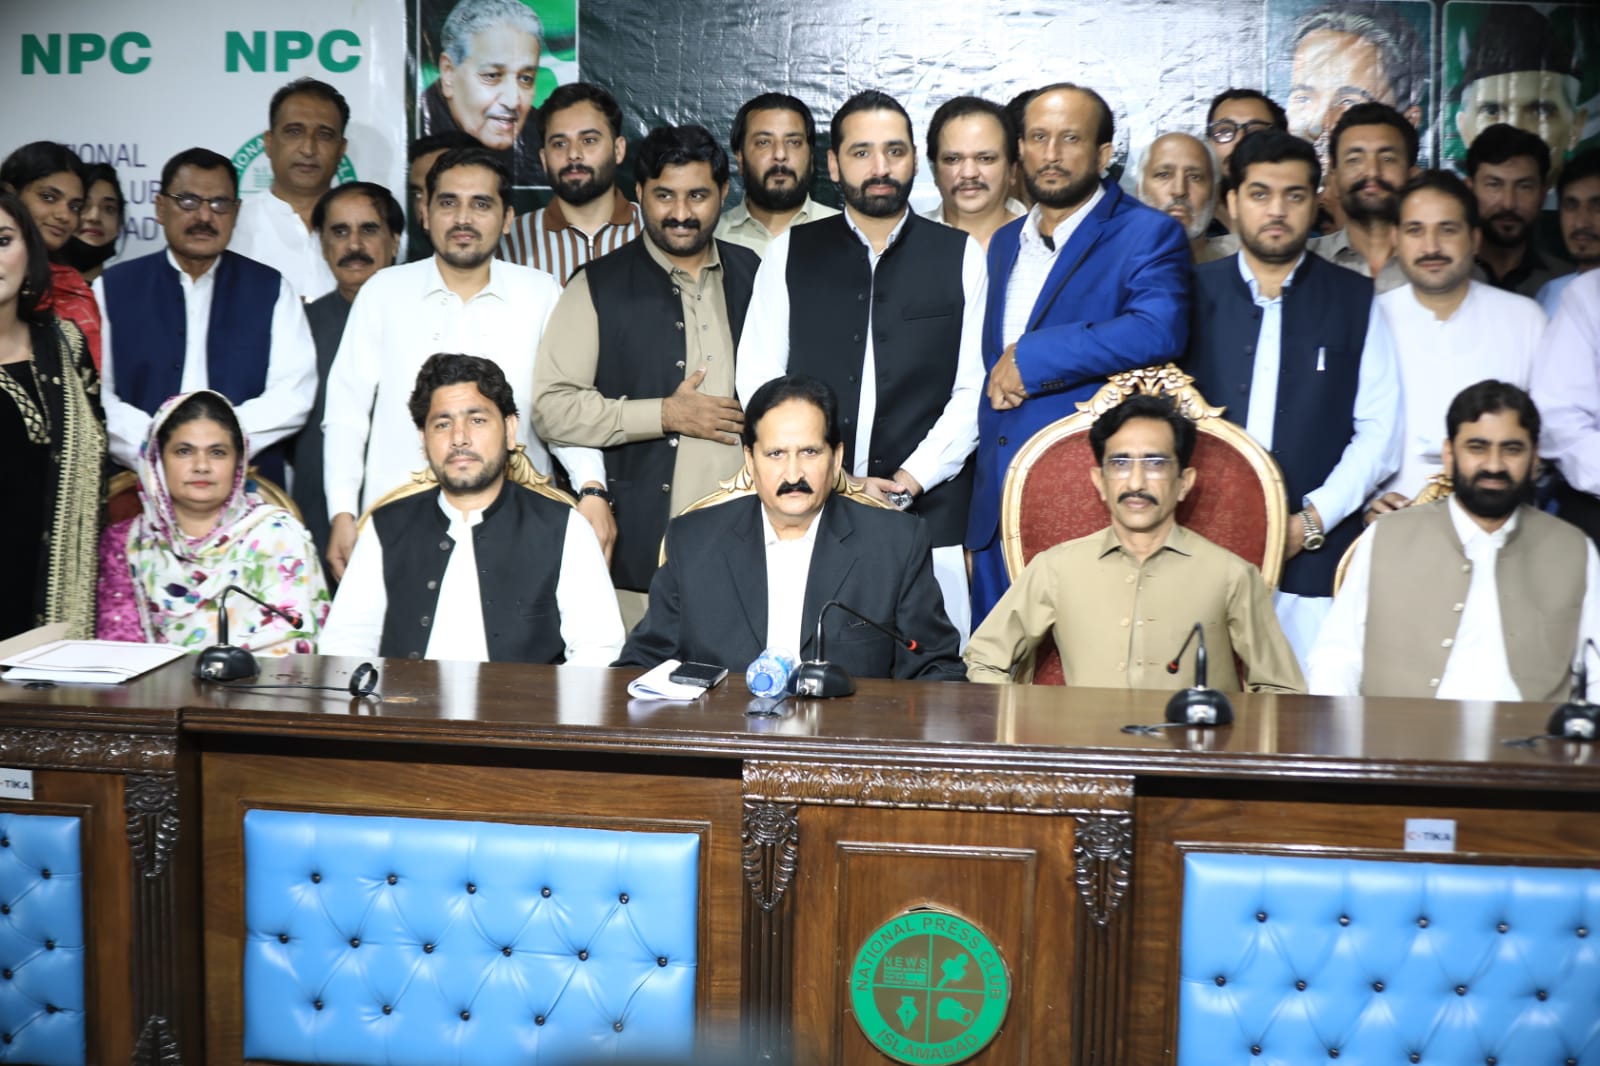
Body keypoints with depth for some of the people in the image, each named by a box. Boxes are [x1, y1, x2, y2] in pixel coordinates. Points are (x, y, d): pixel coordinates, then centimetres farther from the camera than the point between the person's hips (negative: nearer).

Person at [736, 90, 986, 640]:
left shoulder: (962, 257, 9)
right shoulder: (791, 254, 10)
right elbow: (757, 379, 5)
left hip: (930, 516, 0)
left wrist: (910, 480, -7)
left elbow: (974, 388, 4)